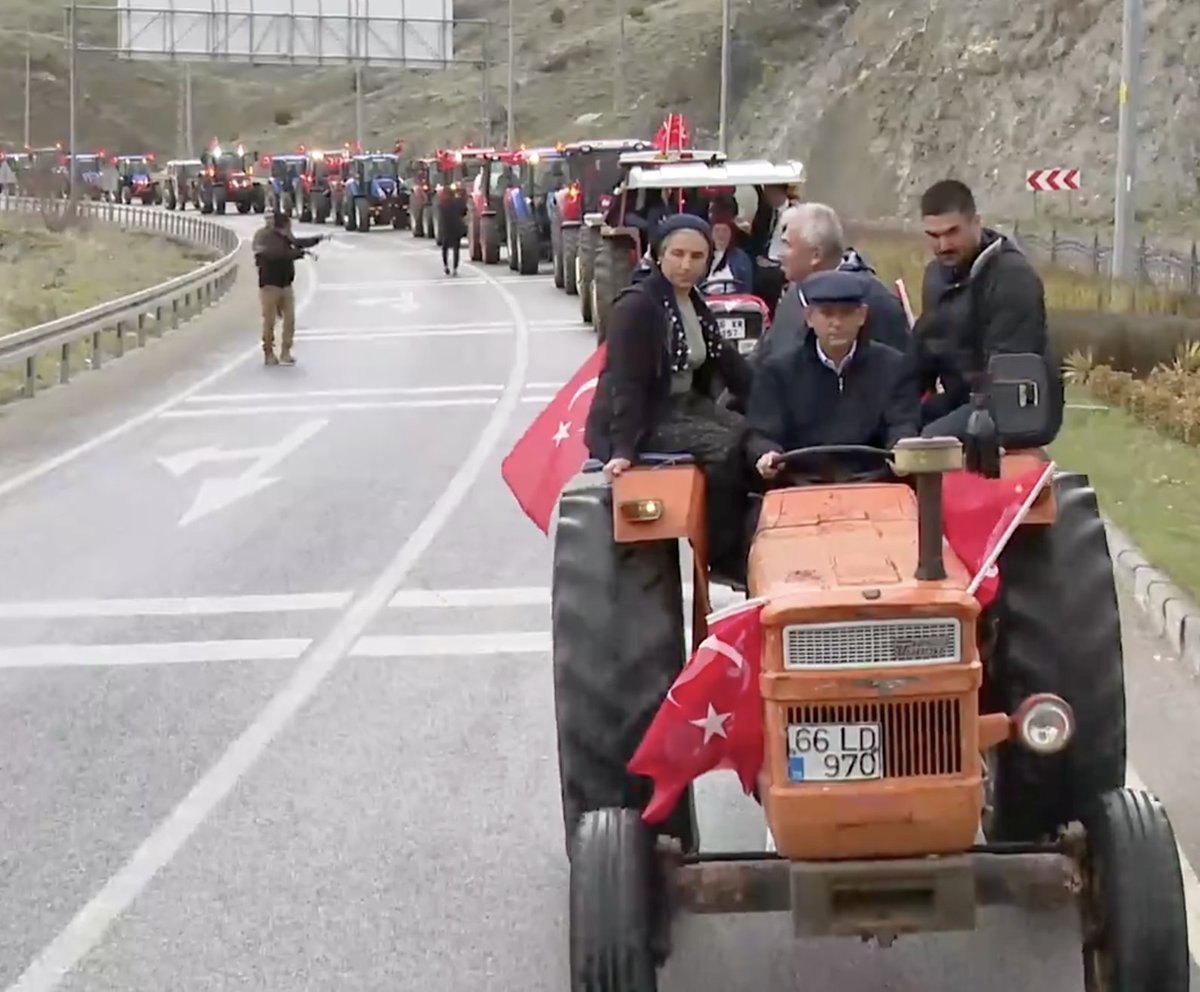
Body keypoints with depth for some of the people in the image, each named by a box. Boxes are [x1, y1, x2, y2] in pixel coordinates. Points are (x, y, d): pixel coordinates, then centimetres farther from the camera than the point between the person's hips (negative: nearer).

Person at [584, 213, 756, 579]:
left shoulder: (697, 304, 10)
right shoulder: (636, 306, -15)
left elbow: (729, 363, 14)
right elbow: (625, 382, -22)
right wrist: (622, 449, -31)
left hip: (688, 406, 8)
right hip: (645, 419, -8)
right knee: (725, 447, -27)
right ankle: (723, 556, -14)